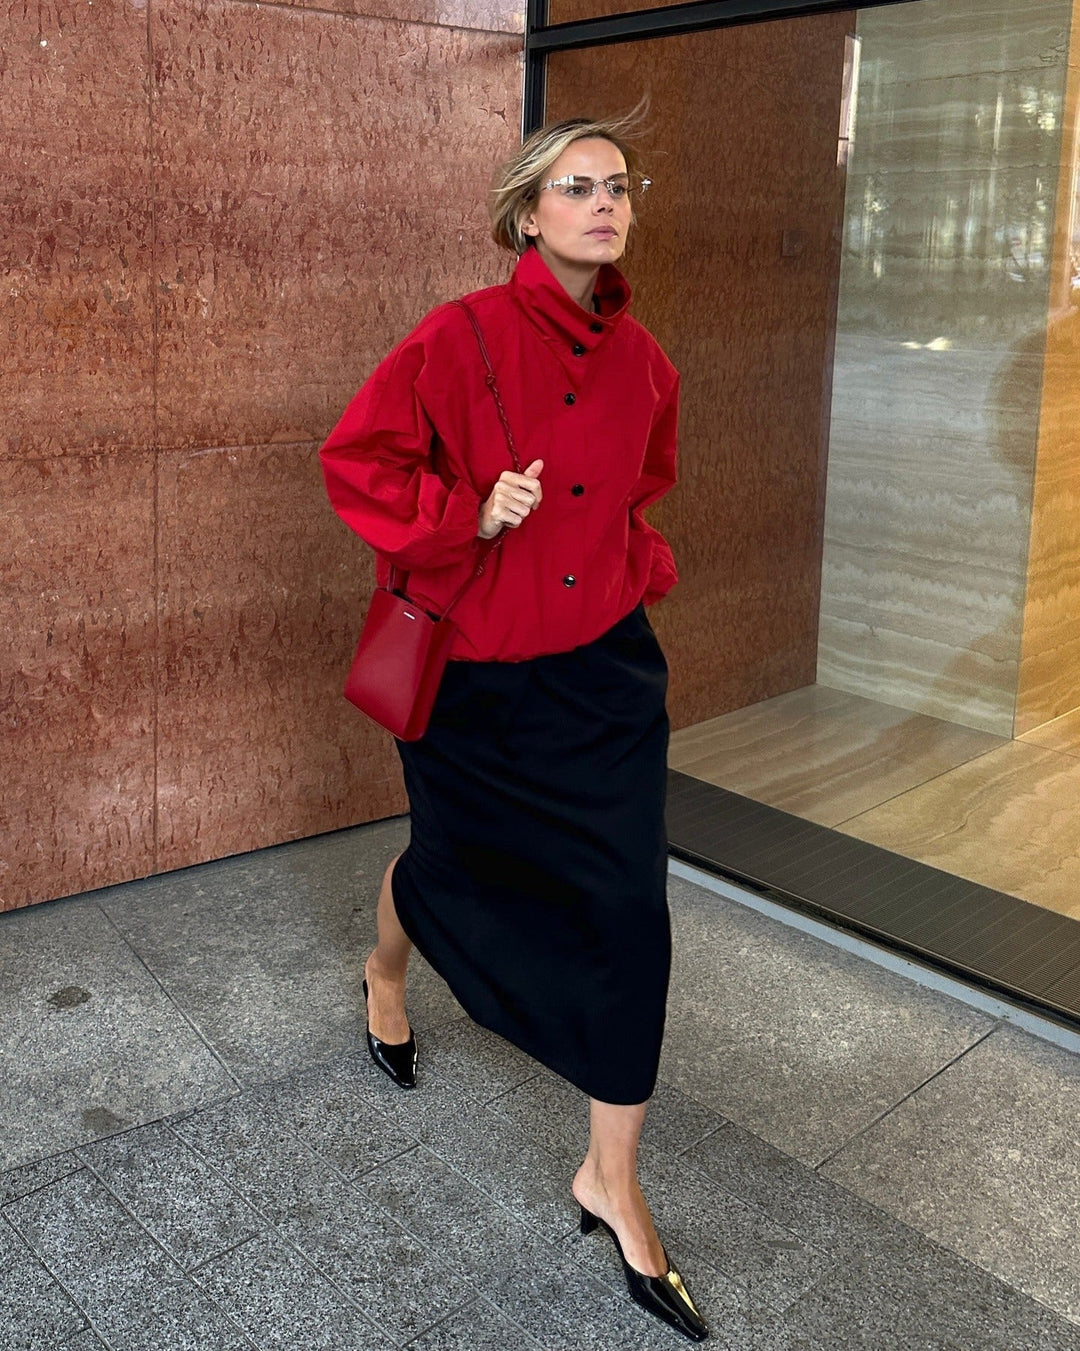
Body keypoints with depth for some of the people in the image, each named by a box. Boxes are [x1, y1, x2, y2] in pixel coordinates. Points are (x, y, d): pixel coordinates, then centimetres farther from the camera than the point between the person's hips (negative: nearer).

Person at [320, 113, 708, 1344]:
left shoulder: (641, 361, 3)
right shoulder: (461, 339, -13)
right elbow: (355, 459, -10)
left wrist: (634, 566, 7)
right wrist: (467, 515, -21)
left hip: (604, 672, 4)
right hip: (475, 677, -3)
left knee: (628, 908, -2)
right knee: (453, 859, 18)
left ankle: (611, 1182, 13)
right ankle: (386, 969, 58)